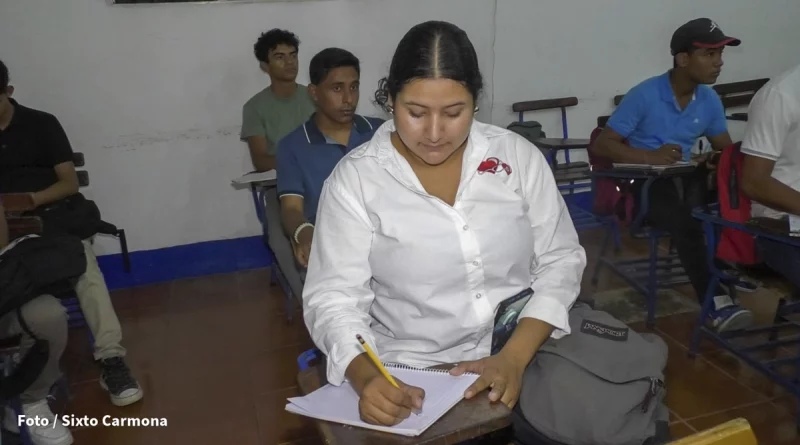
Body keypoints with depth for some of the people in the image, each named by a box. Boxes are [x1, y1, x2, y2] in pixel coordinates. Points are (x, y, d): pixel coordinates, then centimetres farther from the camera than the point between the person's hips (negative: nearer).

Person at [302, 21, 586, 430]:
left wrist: (515, 357, -13)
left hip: (529, 354, 2)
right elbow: (333, 298, -8)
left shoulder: (517, 155, -1)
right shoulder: (354, 178, -7)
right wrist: (367, 377, -27)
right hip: (414, 374, -1)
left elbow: (560, 261, 1)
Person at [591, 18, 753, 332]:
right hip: (643, 182, -5)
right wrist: (651, 157, -27)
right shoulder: (644, 95, -11)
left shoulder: (710, 100, 6)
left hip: (684, 178, 6)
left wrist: (716, 159, -14)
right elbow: (601, 145, -12)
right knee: (684, 221, -35)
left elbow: (726, 148, 13)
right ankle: (716, 303, -34)